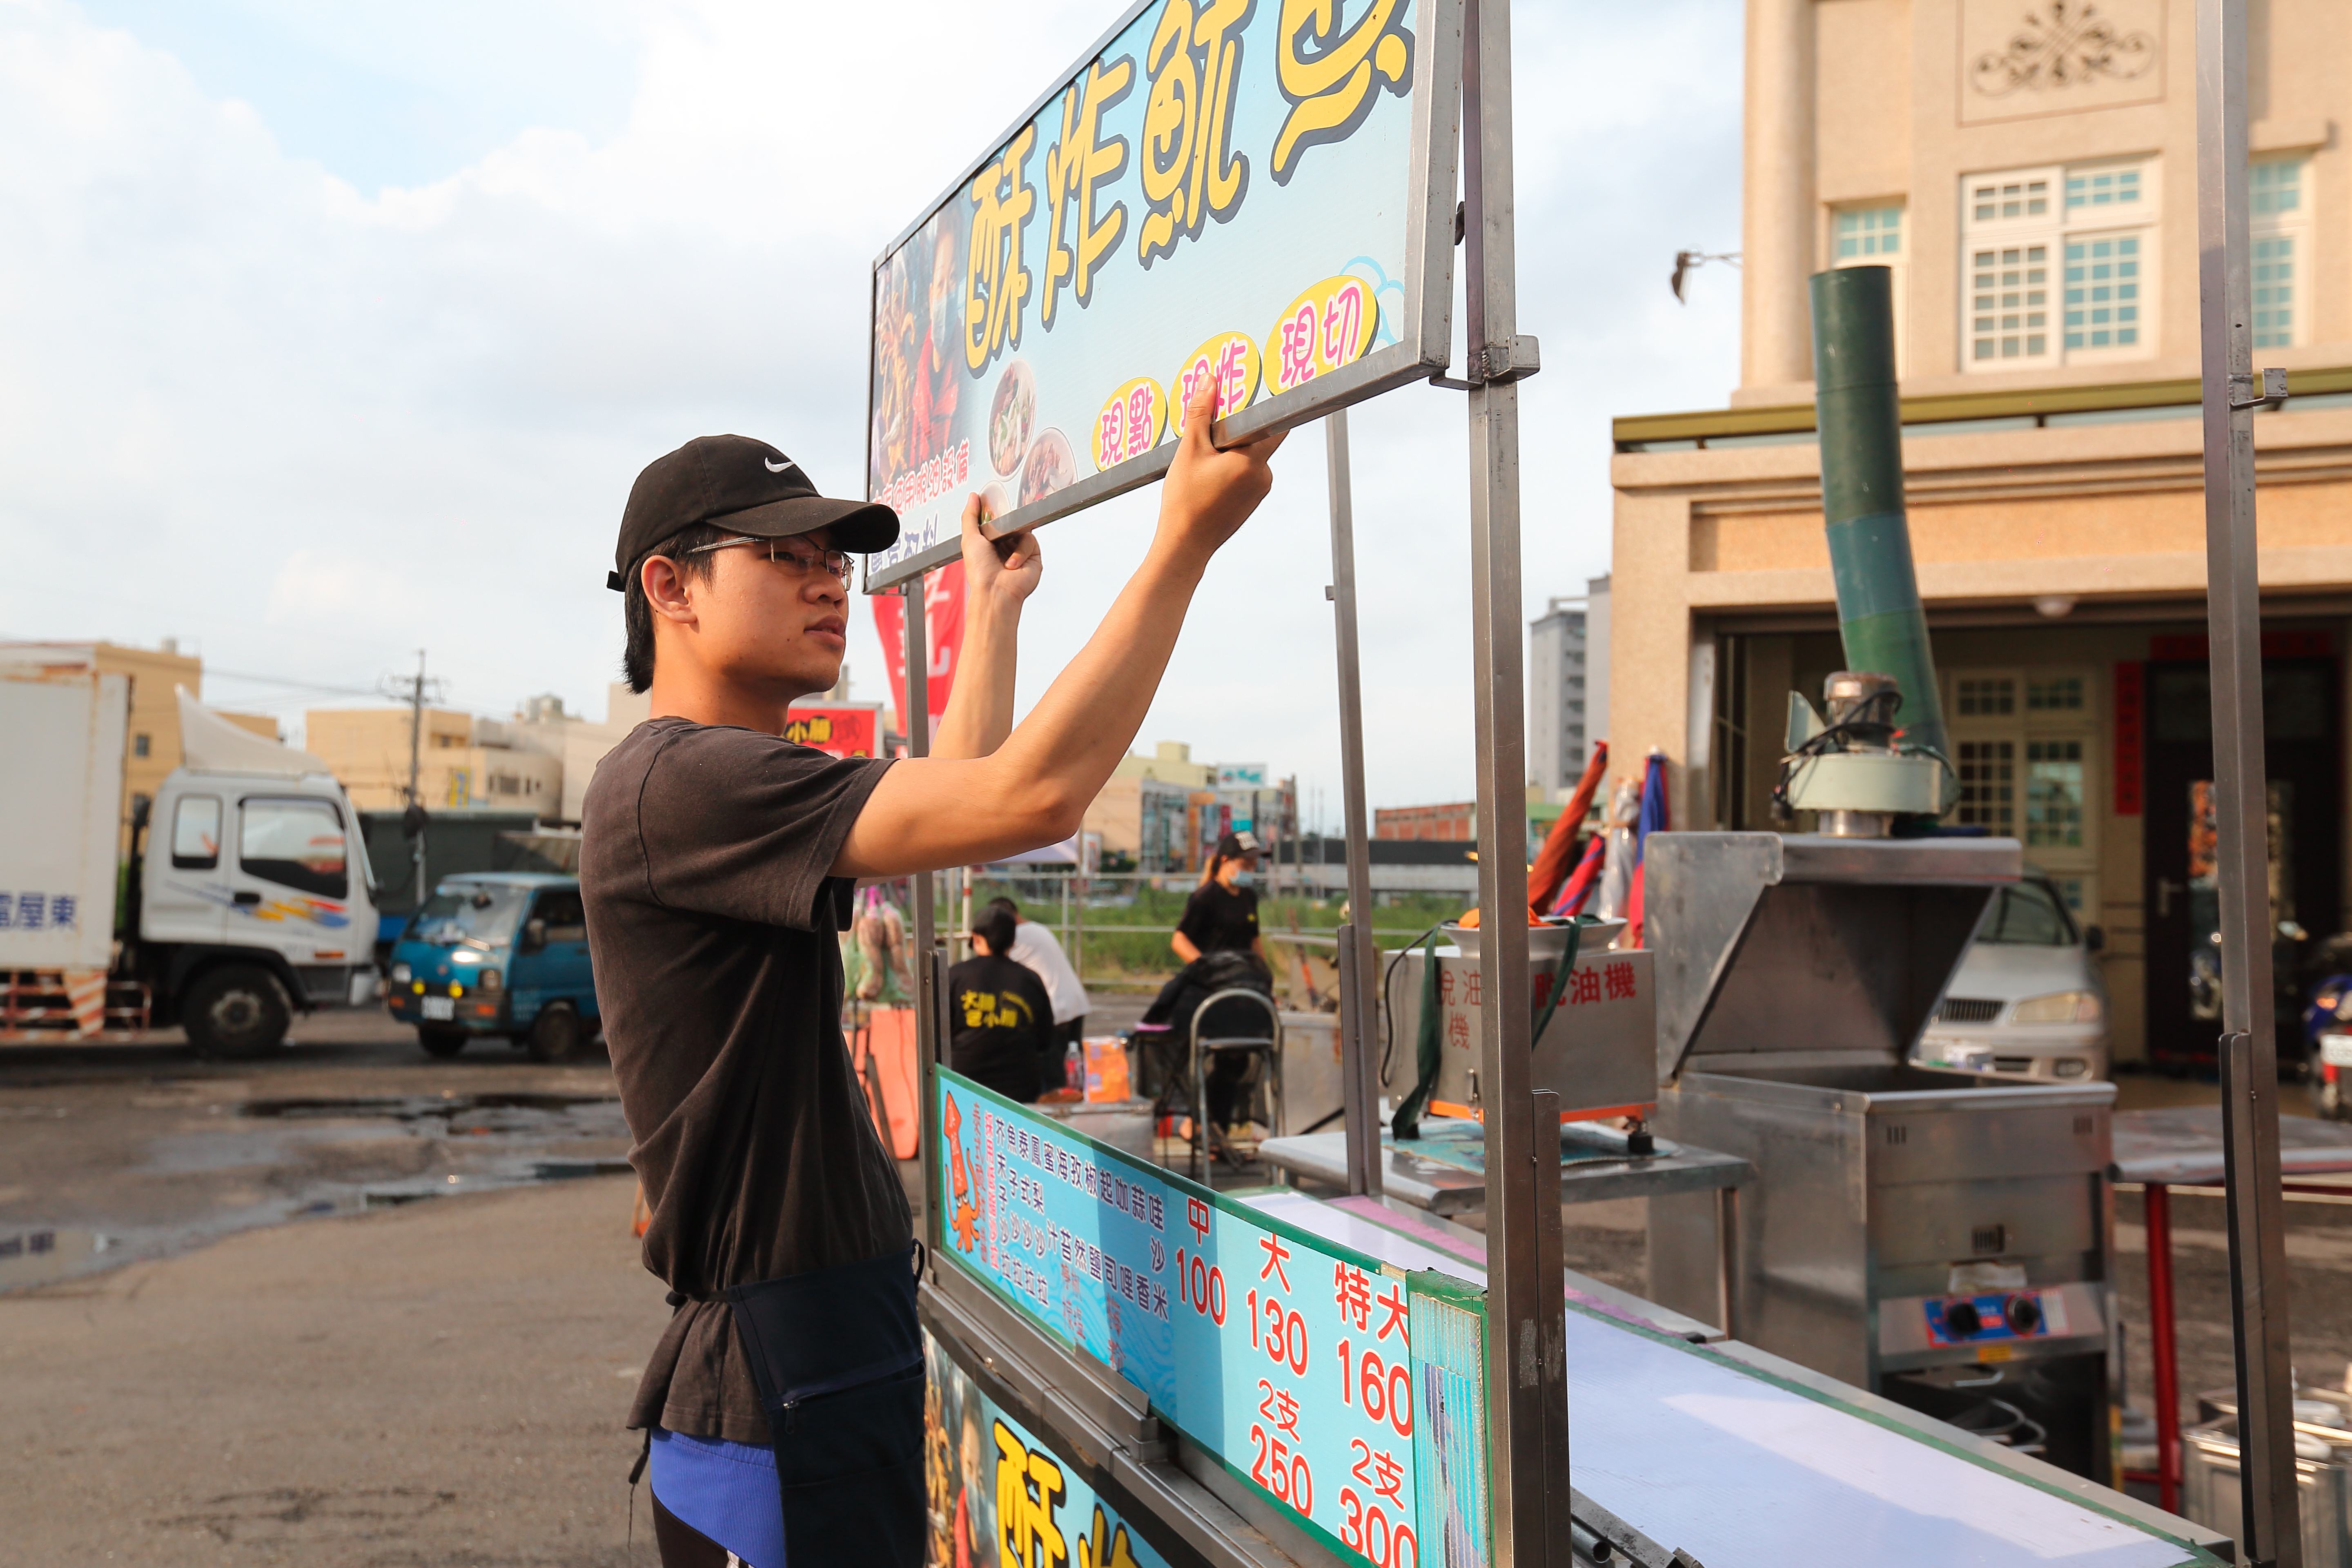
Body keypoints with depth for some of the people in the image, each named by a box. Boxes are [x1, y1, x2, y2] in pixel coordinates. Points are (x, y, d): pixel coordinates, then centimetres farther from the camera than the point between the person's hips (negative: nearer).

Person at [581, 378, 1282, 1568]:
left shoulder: (728, 791, 13)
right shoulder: (672, 782, -19)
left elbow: (953, 802, 25)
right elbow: (1029, 798, -27)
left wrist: (994, 607, 32)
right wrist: (1185, 537, -22)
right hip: (779, 1389, -10)